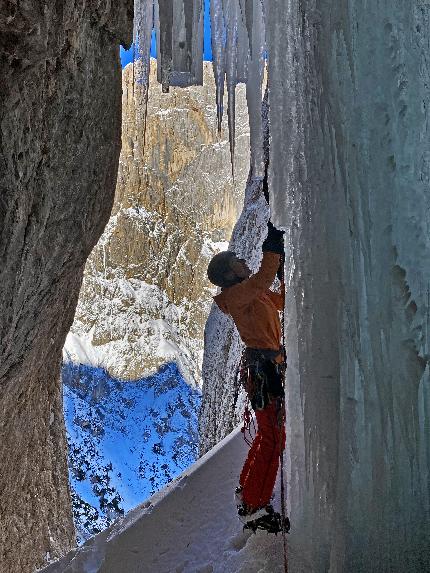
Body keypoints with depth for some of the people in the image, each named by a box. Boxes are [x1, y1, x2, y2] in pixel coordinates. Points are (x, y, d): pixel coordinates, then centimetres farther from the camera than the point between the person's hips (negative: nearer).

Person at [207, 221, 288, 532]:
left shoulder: (254, 293, 19)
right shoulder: (235, 294, -9)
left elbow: (283, 300, 25)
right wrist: (273, 246, -20)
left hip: (270, 365, 10)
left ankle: (247, 490, 30)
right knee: (273, 436, -12)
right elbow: (263, 278, -26)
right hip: (263, 364, -10)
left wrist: (283, 267, 17)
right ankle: (254, 508, -9)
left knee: (268, 434, 19)